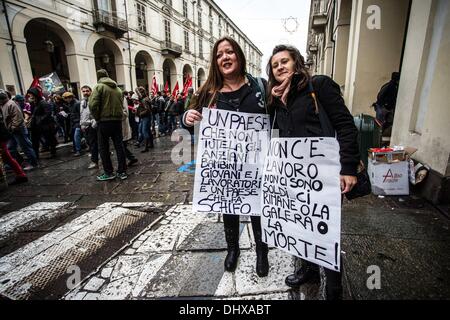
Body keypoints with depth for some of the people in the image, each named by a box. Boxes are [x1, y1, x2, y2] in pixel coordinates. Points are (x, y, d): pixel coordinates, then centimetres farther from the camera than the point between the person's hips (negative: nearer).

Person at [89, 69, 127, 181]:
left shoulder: (99, 87, -5)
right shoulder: (117, 88, 12)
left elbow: (92, 105, -15)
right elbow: (121, 105, 9)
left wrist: (97, 117, -3)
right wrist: (118, 116, 11)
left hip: (104, 121, -5)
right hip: (118, 120, 5)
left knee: (104, 148, 6)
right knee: (119, 146, 8)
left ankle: (109, 173, 10)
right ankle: (122, 172, 12)